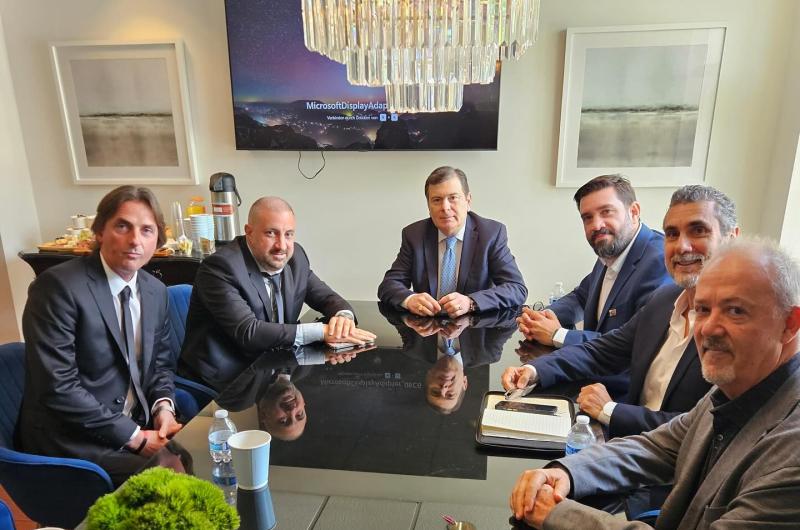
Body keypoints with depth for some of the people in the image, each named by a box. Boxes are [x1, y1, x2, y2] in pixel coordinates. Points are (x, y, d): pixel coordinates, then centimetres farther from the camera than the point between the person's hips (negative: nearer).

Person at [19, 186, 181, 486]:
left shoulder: (156, 291, 5)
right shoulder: (58, 286, -16)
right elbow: (58, 387, -21)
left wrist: (163, 407, -7)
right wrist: (134, 437, -18)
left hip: (139, 425, 7)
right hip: (73, 440, -6)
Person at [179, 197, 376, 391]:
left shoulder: (295, 257, 1)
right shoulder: (220, 267, -19)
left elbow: (327, 297, 9)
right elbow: (248, 333, -27)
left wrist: (344, 316, -16)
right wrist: (321, 331, -28)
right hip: (223, 380, -7)